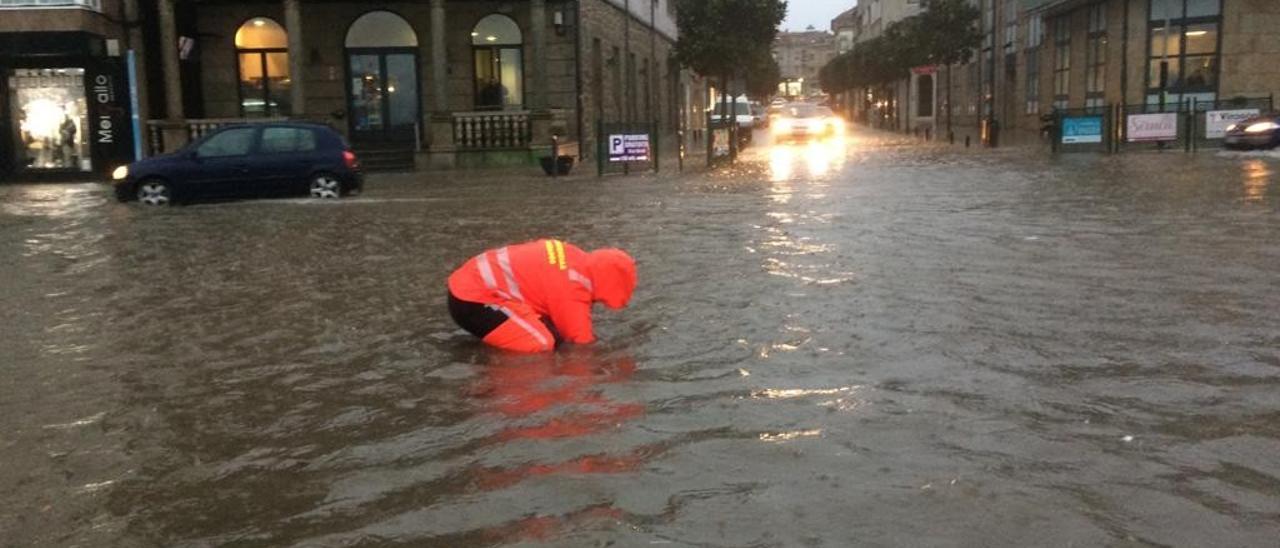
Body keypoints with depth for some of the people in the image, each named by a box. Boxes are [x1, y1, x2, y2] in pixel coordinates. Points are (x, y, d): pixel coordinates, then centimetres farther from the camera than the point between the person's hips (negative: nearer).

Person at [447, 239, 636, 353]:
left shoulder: (572, 257, 6)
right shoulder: (573, 287, -20)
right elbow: (581, 340, -11)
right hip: (475, 300, -10)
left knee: (551, 334, 11)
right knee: (542, 346, -18)